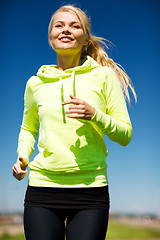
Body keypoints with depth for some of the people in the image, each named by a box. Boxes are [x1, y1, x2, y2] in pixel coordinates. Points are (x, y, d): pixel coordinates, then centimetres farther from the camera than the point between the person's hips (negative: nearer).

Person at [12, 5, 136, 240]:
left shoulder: (103, 75, 2)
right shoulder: (36, 83, 8)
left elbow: (125, 134, 3)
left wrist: (95, 115, -14)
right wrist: (22, 156, 5)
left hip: (91, 188, -1)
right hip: (42, 186, 2)